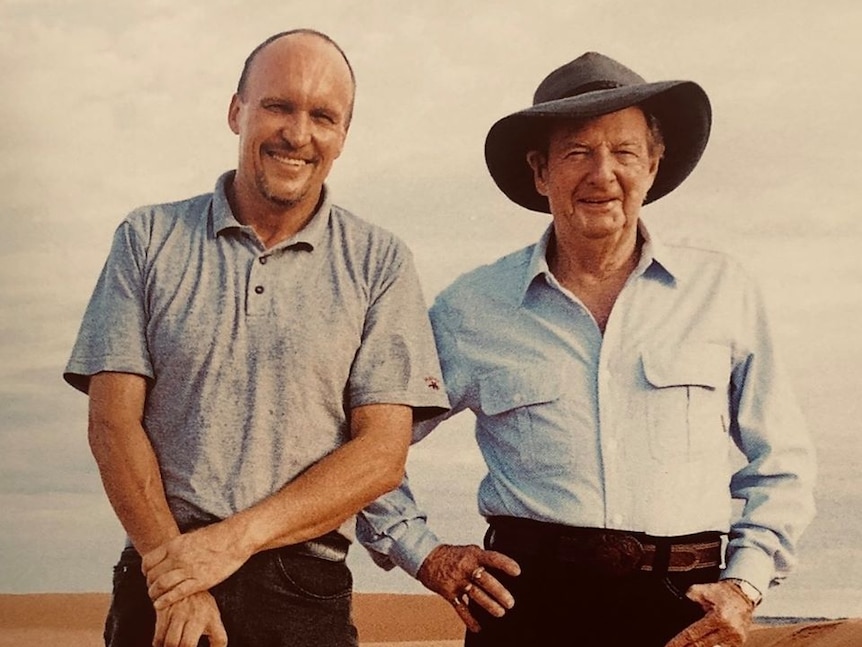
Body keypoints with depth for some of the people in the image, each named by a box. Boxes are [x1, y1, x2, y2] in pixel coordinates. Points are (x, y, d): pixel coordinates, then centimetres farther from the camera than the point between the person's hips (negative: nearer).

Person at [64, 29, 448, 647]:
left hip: (306, 595, 0)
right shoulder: (149, 240, 4)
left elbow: (382, 453, -6)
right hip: (160, 590, 0)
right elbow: (113, 418, -3)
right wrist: (170, 563, -15)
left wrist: (234, 538, -15)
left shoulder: (379, 263, 1)